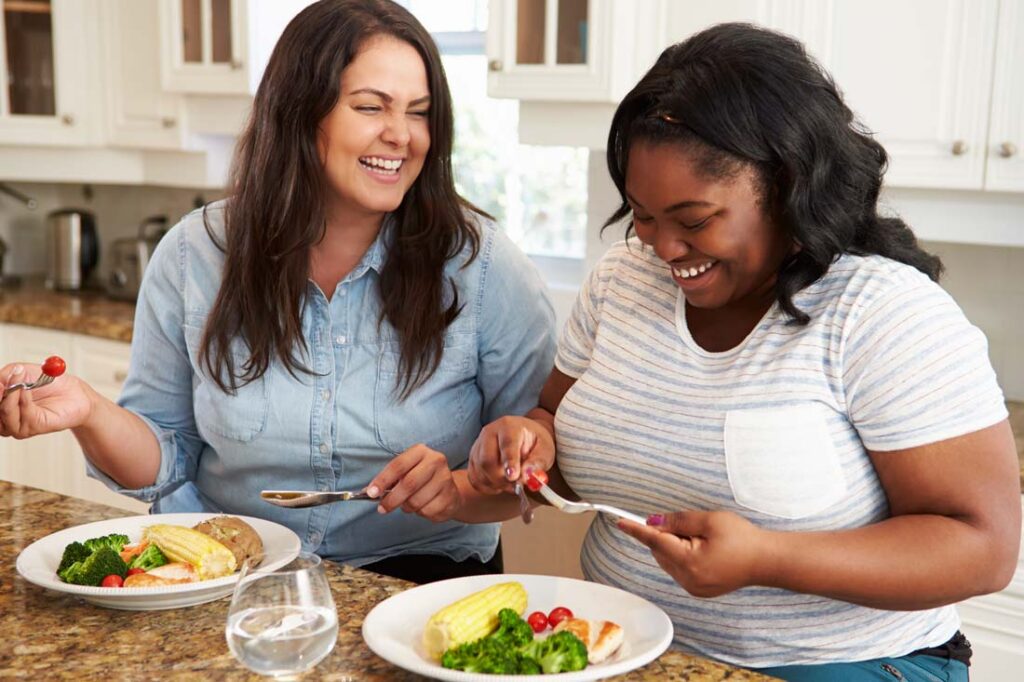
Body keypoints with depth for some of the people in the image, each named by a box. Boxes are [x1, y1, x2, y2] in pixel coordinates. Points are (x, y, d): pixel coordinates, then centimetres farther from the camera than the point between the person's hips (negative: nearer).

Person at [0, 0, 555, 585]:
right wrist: (92, 414, -11)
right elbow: (167, 462, 8)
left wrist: (469, 488, -17)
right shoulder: (194, 256, 1)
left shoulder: (478, 263, -4)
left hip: (418, 578, -1)